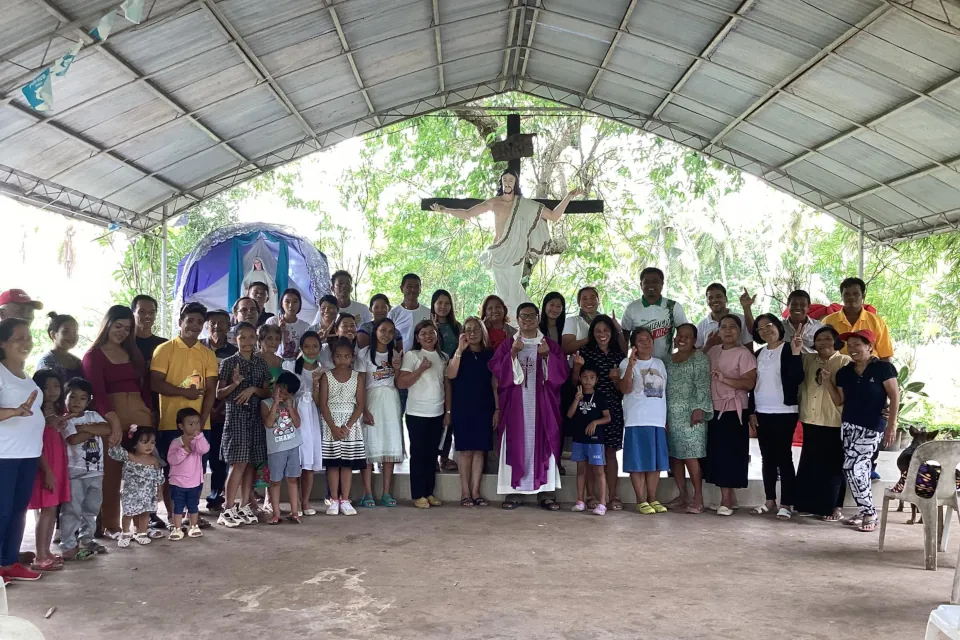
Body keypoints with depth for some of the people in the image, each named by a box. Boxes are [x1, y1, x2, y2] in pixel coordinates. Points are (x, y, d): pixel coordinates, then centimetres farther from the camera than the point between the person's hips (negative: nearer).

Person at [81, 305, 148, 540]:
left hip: (140, 414, 5)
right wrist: (114, 420, -23)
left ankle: (142, 520, 10)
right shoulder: (94, 355, 1)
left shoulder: (134, 353, 18)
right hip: (110, 417, -4)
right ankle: (110, 525, 7)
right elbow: (97, 392, -11)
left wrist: (150, 413, 7)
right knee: (111, 472, -1)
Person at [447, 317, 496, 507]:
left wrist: (497, 409, 3)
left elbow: (495, 384, 9)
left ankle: (475, 491, 8)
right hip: (463, 408, -2)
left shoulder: (490, 355, 9)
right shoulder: (459, 354, 4)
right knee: (466, 450, -2)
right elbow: (451, 374, -15)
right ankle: (465, 492, 3)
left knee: (479, 450, 2)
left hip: (484, 408, 2)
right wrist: (460, 349, -18)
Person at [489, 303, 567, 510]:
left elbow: (562, 373, -1)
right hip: (515, 405, 0)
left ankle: (544, 493, 4)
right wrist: (513, 353, -16)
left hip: (541, 405, 0)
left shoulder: (551, 345, 9)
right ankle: (512, 491, 3)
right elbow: (497, 371, -4)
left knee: (542, 445, -1)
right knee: (516, 445, -2)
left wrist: (547, 356, -16)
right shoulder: (507, 346, 9)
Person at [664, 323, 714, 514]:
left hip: (690, 414, -6)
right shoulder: (669, 359, 17)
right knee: (674, 456, 7)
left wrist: (699, 408, -20)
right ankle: (682, 496, 16)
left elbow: (703, 385, -11)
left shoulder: (699, 358, -2)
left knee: (690, 456, -9)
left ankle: (698, 498, -3)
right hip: (671, 416, 7)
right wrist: (663, 414, 13)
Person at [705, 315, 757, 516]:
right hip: (715, 409, 6)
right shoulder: (713, 352, 12)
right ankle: (730, 496, 16)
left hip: (734, 410, -6)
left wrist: (725, 379, -25)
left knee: (730, 453, -5)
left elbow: (749, 383, -15)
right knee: (717, 453, 6)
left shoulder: (744, 354, -7)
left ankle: (726, 499, 0)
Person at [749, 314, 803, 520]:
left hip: (784, 412, -5)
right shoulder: (758, 354, 13)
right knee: (767, 458, 9)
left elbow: (797, 378, -17)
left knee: (784, 457, -3)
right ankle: (770, 500, 18)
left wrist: (796, 353, -26)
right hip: (762, 412, 6)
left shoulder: (789, 350, -4)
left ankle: (786, 504, 1)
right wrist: (752, 411, 9)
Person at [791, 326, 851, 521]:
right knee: (810, 464, 10)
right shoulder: (808, 359, 12)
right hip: (811, 420, 5)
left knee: (833, 465, 2)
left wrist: (829, 379, -22)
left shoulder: (845, 362, -1)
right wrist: (795, 352, -12)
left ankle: (835, 507, 13)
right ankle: (811, 504, 21)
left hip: (834, 422, -4)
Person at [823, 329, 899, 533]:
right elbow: (839, 400, 12)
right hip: (849, 425, 6)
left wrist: (892, 424, -12)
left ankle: (869, 514, 1)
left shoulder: (882, 368, -7)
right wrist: (827, 380, 2)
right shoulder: (844, 372, 9)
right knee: (860, 469, 7)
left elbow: (894, 397, -7)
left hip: (872, 428, -6)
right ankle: (866, 512, 17)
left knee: (851, 468, -11)